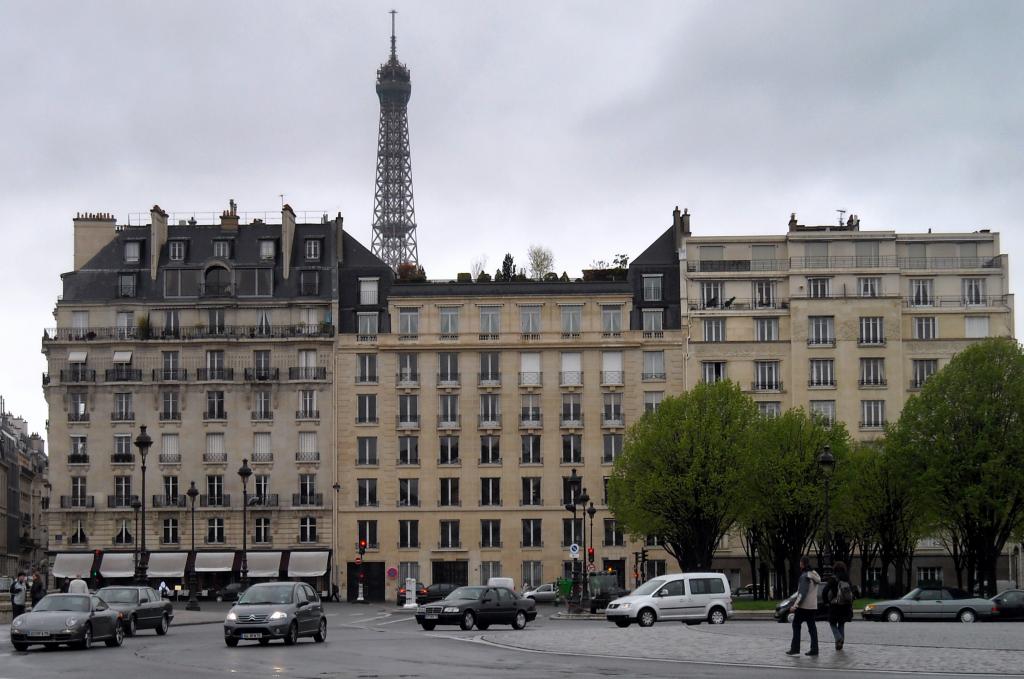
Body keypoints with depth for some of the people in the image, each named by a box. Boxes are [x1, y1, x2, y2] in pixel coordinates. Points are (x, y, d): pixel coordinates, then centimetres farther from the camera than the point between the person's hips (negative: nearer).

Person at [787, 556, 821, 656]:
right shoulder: (815, 575, 11)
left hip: (803, 606, -8)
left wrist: (795, 605, -23)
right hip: (813, 606, 8)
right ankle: (814, 649, 5)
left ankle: (795, 649, 2)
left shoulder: (805, 576, -15)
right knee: (812, 627, 8)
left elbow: (802, 593, -22)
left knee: (796, 625, 3)